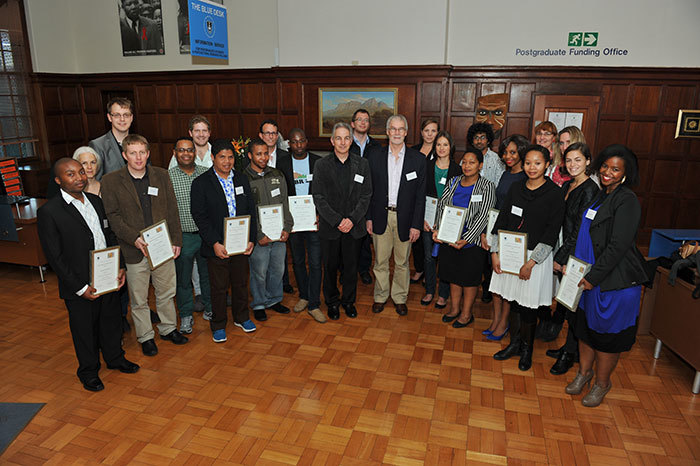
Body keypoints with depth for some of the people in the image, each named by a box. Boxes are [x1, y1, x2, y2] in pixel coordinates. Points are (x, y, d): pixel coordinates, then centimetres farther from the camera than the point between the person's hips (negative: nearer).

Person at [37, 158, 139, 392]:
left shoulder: (96, 201, 4)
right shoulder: (48, 212, -15)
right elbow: (55, 257, -15)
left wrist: (119, 267, 2)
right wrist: (80, 288, -16)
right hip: (79, 287, -5)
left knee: (111, 321, 22)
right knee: (84, 330, 14)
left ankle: (115, 357, 45)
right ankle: (88, 371, 36)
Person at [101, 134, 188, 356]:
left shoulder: (161, 175, 4)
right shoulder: (111, 181, -5)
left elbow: (172, 210, 6)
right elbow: (113, 216, -7)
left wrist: (176, 240, 2)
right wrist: (134, 238, -18)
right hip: (134, 250, -2)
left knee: (166, 292, 17)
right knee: (139, 299, 10)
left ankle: (168, 328, 36)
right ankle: (145, 337, 28)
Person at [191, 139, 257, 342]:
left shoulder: (242, 179, 6)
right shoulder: (201, 183, -6)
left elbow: (251, 210, 6)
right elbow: (199, 216, -10)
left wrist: (251, 239, -3)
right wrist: (214, 243, -18)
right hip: (217, 247, -3)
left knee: (241, 283, 17)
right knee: (219, 287, 8)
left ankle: (241, 317, 37)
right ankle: (218, 325, 27)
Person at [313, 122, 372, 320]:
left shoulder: (362, 163, 1)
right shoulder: (322, 165, -3)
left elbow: (366, 195, -1)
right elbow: (319, 198, -6)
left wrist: (352, 219, -12)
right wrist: (337, 221, -14)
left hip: (354, 226, 1)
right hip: (329, 227, -1)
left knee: (351, 266, 12)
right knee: (330, 266, 11)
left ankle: (349, 301, 32)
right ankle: (332, 302, 30)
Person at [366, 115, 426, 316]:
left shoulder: (418, 159, -2)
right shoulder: (375, 155, 1)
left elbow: (420, 195, -2)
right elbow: (369, 190, 4)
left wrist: (416, 224, -6)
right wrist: (368, 217, 0)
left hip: (404, 218, 0)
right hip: (381, 216, 1)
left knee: (402, 262, 11)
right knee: (380, 260, 11)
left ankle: (400, 298, 29)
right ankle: (380, 296, 29)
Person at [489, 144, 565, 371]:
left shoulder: (554, 193, -8)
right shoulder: (515, 188, 7)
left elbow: (551, 232, -11)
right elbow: (501, 220, 7)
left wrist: (531, 263, -15)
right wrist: (495, 252, -1)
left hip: (535, 257, -4)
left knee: (528, 306, 5)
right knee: (513, 302, 9)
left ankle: (526, 348, 27)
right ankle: (516, 343, 29)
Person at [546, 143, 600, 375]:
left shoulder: (590, 190, -15)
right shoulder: (567, 185, 10)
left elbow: (580, 230, -18)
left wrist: (560, 257, -15)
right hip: (565, 252, 8)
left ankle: (570, 354, 18)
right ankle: (569, 346, 30)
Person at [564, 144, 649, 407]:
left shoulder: (627, 201, -16)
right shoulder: (599, 196, 9)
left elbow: (618, 246, -20)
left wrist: (594, 276, -18)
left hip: (615, 280, -7)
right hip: (590, 276, 7)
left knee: (607, 334, 7)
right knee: (585, 325, 18)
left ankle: (602, 383, 27)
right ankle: (584, 371, 37)